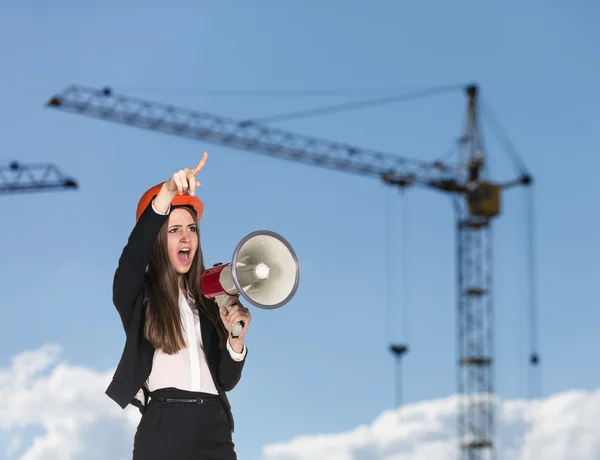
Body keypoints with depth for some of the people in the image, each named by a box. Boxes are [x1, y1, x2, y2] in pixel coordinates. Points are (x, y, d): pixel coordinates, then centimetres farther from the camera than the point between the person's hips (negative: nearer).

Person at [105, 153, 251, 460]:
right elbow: (133, 254, -20)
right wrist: (166, 194, -31)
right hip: (163, 429, -4)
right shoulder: (138, 294, 3)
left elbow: (227, 380, 11)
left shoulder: (209, 300, 13)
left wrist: (236, 338, -8)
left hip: (214, 429, 4)